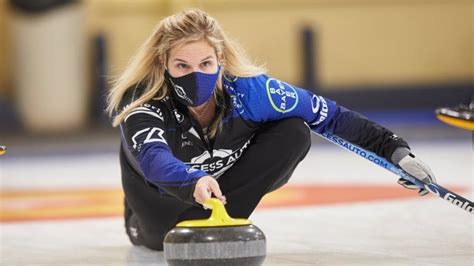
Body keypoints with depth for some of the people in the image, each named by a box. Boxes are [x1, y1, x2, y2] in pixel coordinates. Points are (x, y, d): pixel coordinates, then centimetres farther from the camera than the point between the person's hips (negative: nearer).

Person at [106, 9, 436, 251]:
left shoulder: (247, 89, -32)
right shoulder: (141, 101, -39)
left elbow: (329, 116, -21)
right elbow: (153, 158, -59)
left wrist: (396, 150, -24)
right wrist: (193, 182, -80)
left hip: (226, 175, 2)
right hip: (165, 187, -2)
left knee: (294, 133, -23)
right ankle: (143, 225, 5)